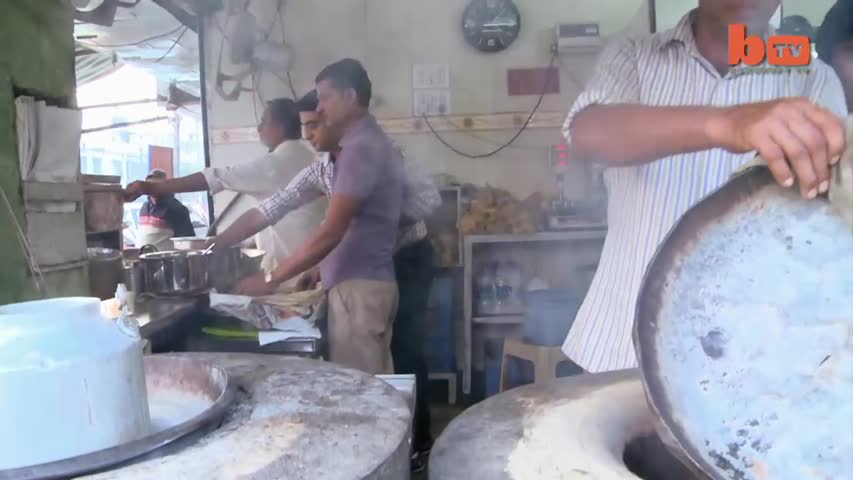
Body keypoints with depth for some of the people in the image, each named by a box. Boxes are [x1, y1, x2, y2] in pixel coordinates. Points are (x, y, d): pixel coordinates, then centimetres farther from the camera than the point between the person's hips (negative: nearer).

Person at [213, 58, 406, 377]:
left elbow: (331, 232, -19)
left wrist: (272, 279, -13)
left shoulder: (361, 147, -14)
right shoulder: (365, 143, 18)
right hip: (366, 282, 10)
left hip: (358, 286, -10)